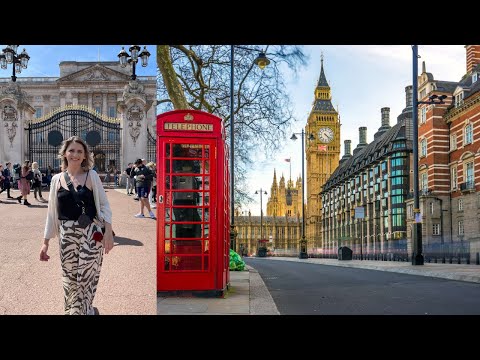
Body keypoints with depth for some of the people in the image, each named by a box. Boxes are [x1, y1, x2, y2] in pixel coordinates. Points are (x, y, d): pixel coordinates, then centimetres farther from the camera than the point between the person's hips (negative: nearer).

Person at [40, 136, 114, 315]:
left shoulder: (91, 175, -1)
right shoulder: (57, 179, 7)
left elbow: (104, 205, -1)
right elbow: (52, 213, 10)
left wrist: (108, 232, -11)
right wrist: (45, 242, 9)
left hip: (91, 234, -3)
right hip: (67, 235, 3)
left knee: (86, 278, -4)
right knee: (69, 279, 8)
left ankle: (85, 310, 17)